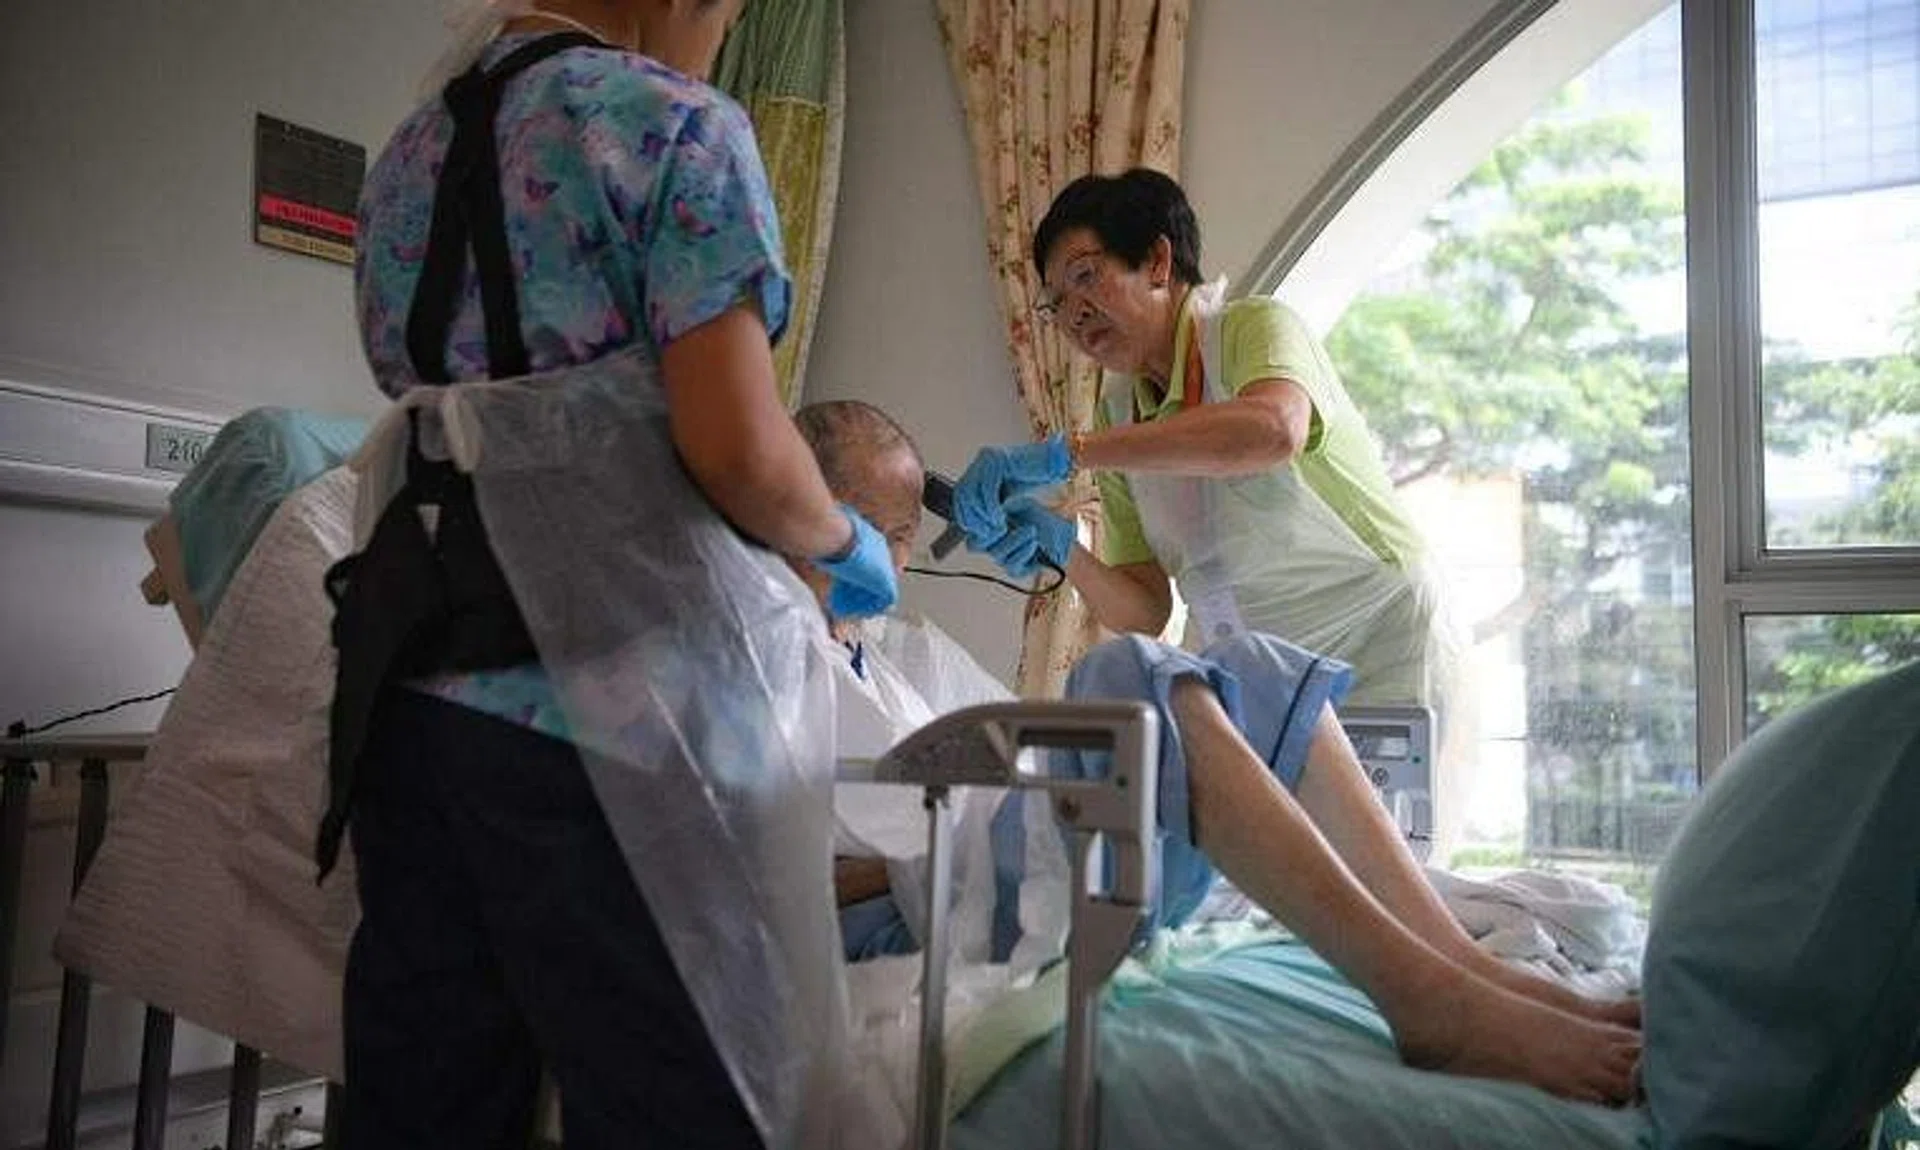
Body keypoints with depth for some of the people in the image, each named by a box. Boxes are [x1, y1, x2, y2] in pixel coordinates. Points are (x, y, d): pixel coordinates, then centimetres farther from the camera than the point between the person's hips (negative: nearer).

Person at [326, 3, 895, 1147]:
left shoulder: (408, 151, 19)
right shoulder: (671, 118, -3)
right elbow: (738, 449, -15)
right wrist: (848, 544, 6)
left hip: (412, 691, 8)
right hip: (613, 700, -7)